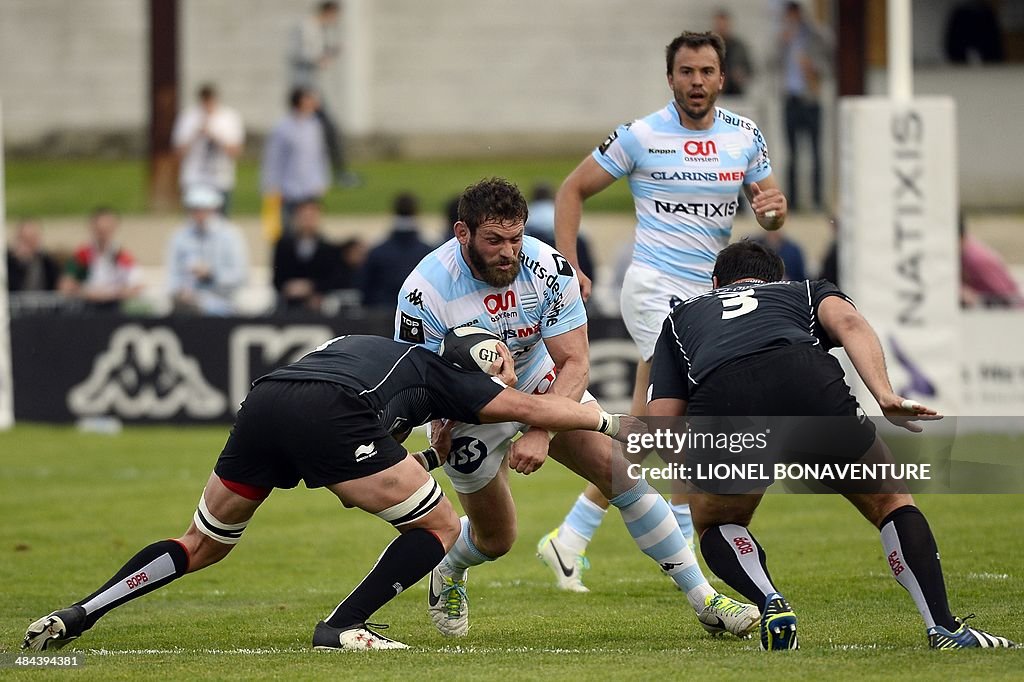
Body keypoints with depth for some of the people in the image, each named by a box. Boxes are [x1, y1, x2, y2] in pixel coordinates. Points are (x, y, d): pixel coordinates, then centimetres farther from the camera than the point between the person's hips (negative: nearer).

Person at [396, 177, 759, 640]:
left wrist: (540, 433, -35)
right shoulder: (425, 293, -30)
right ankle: (448, 575, 43)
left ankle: (704, 600, -7)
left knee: (623, 472, -14)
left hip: (543, 386, 2)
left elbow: (574, 363, -22)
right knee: (495, 539, 4)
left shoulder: (549, 269, -24)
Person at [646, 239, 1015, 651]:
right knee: (890, 501, 24)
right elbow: (847, 322, 12)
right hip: (807, 383, 0)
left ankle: (771, 604, 3)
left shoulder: (680, 317, 39)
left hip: (717, 401, 0)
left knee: (716, 526, 30)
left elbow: (661, 426, 24)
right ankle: (943, 628, 10)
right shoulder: (809, 292, 38)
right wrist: (885, 395, -1)